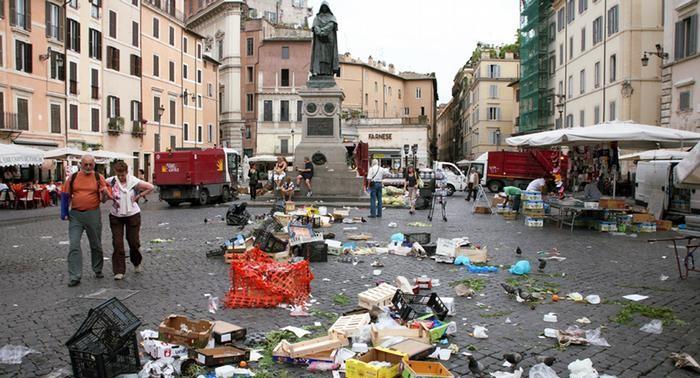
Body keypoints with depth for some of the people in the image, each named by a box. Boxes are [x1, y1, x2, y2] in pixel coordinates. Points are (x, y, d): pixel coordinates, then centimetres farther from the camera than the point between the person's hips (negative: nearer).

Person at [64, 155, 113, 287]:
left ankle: (98, 270, 30)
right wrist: (65, 211, 3)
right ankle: (75, 276, -1)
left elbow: (104, 198, 3)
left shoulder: (98, 178, 1)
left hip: (93, 215, -1)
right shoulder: (73, 177, 5)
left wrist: (105, 193, -20)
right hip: (75, 215, 1)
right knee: (74, 245, -5)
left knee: (96, 245, 11)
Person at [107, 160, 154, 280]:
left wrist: (138, 196, -10)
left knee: (133, 241, 5)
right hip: (116, 216, 2)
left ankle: (137, 263, 34)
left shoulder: (134, 181, -11)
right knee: (117, 243, -2)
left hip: (132, 215, -1)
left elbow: (150, 187, -8)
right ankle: (119, 271, 4)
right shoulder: (111, 181, -5)